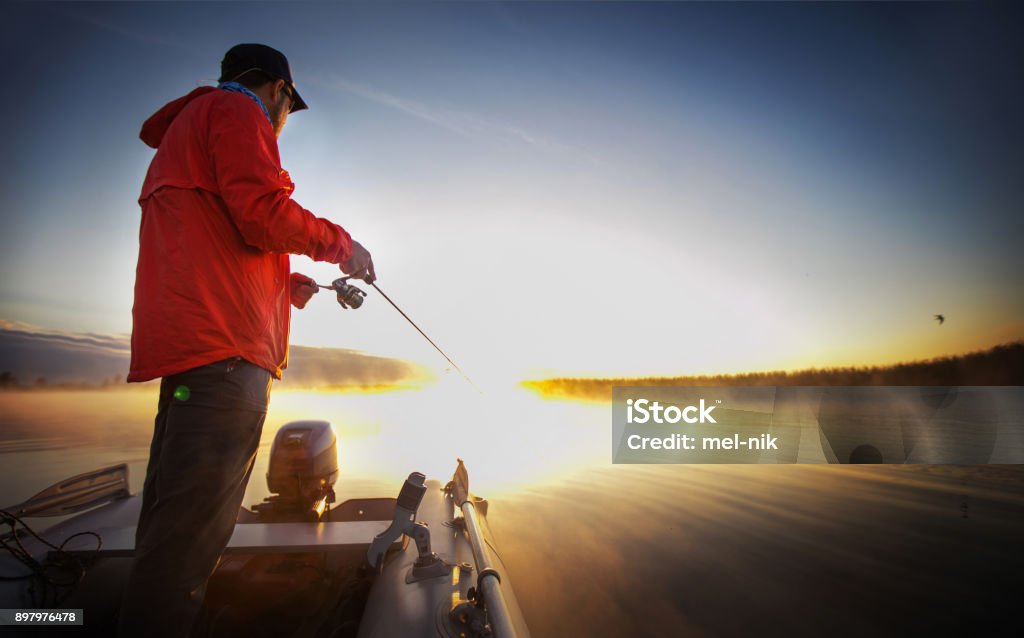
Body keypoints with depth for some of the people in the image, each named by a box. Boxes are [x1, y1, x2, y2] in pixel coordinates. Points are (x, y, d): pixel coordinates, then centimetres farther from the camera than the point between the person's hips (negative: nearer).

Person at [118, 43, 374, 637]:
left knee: (172, 524, 14)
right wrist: (341, 243, 0)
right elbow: (263, 214, -15)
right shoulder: (237, 110, 3)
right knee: (191, 530, -12)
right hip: (222, 345, -11)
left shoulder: (186, 127, 34)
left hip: (188, 345, 11)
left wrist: (283, 282, 28)